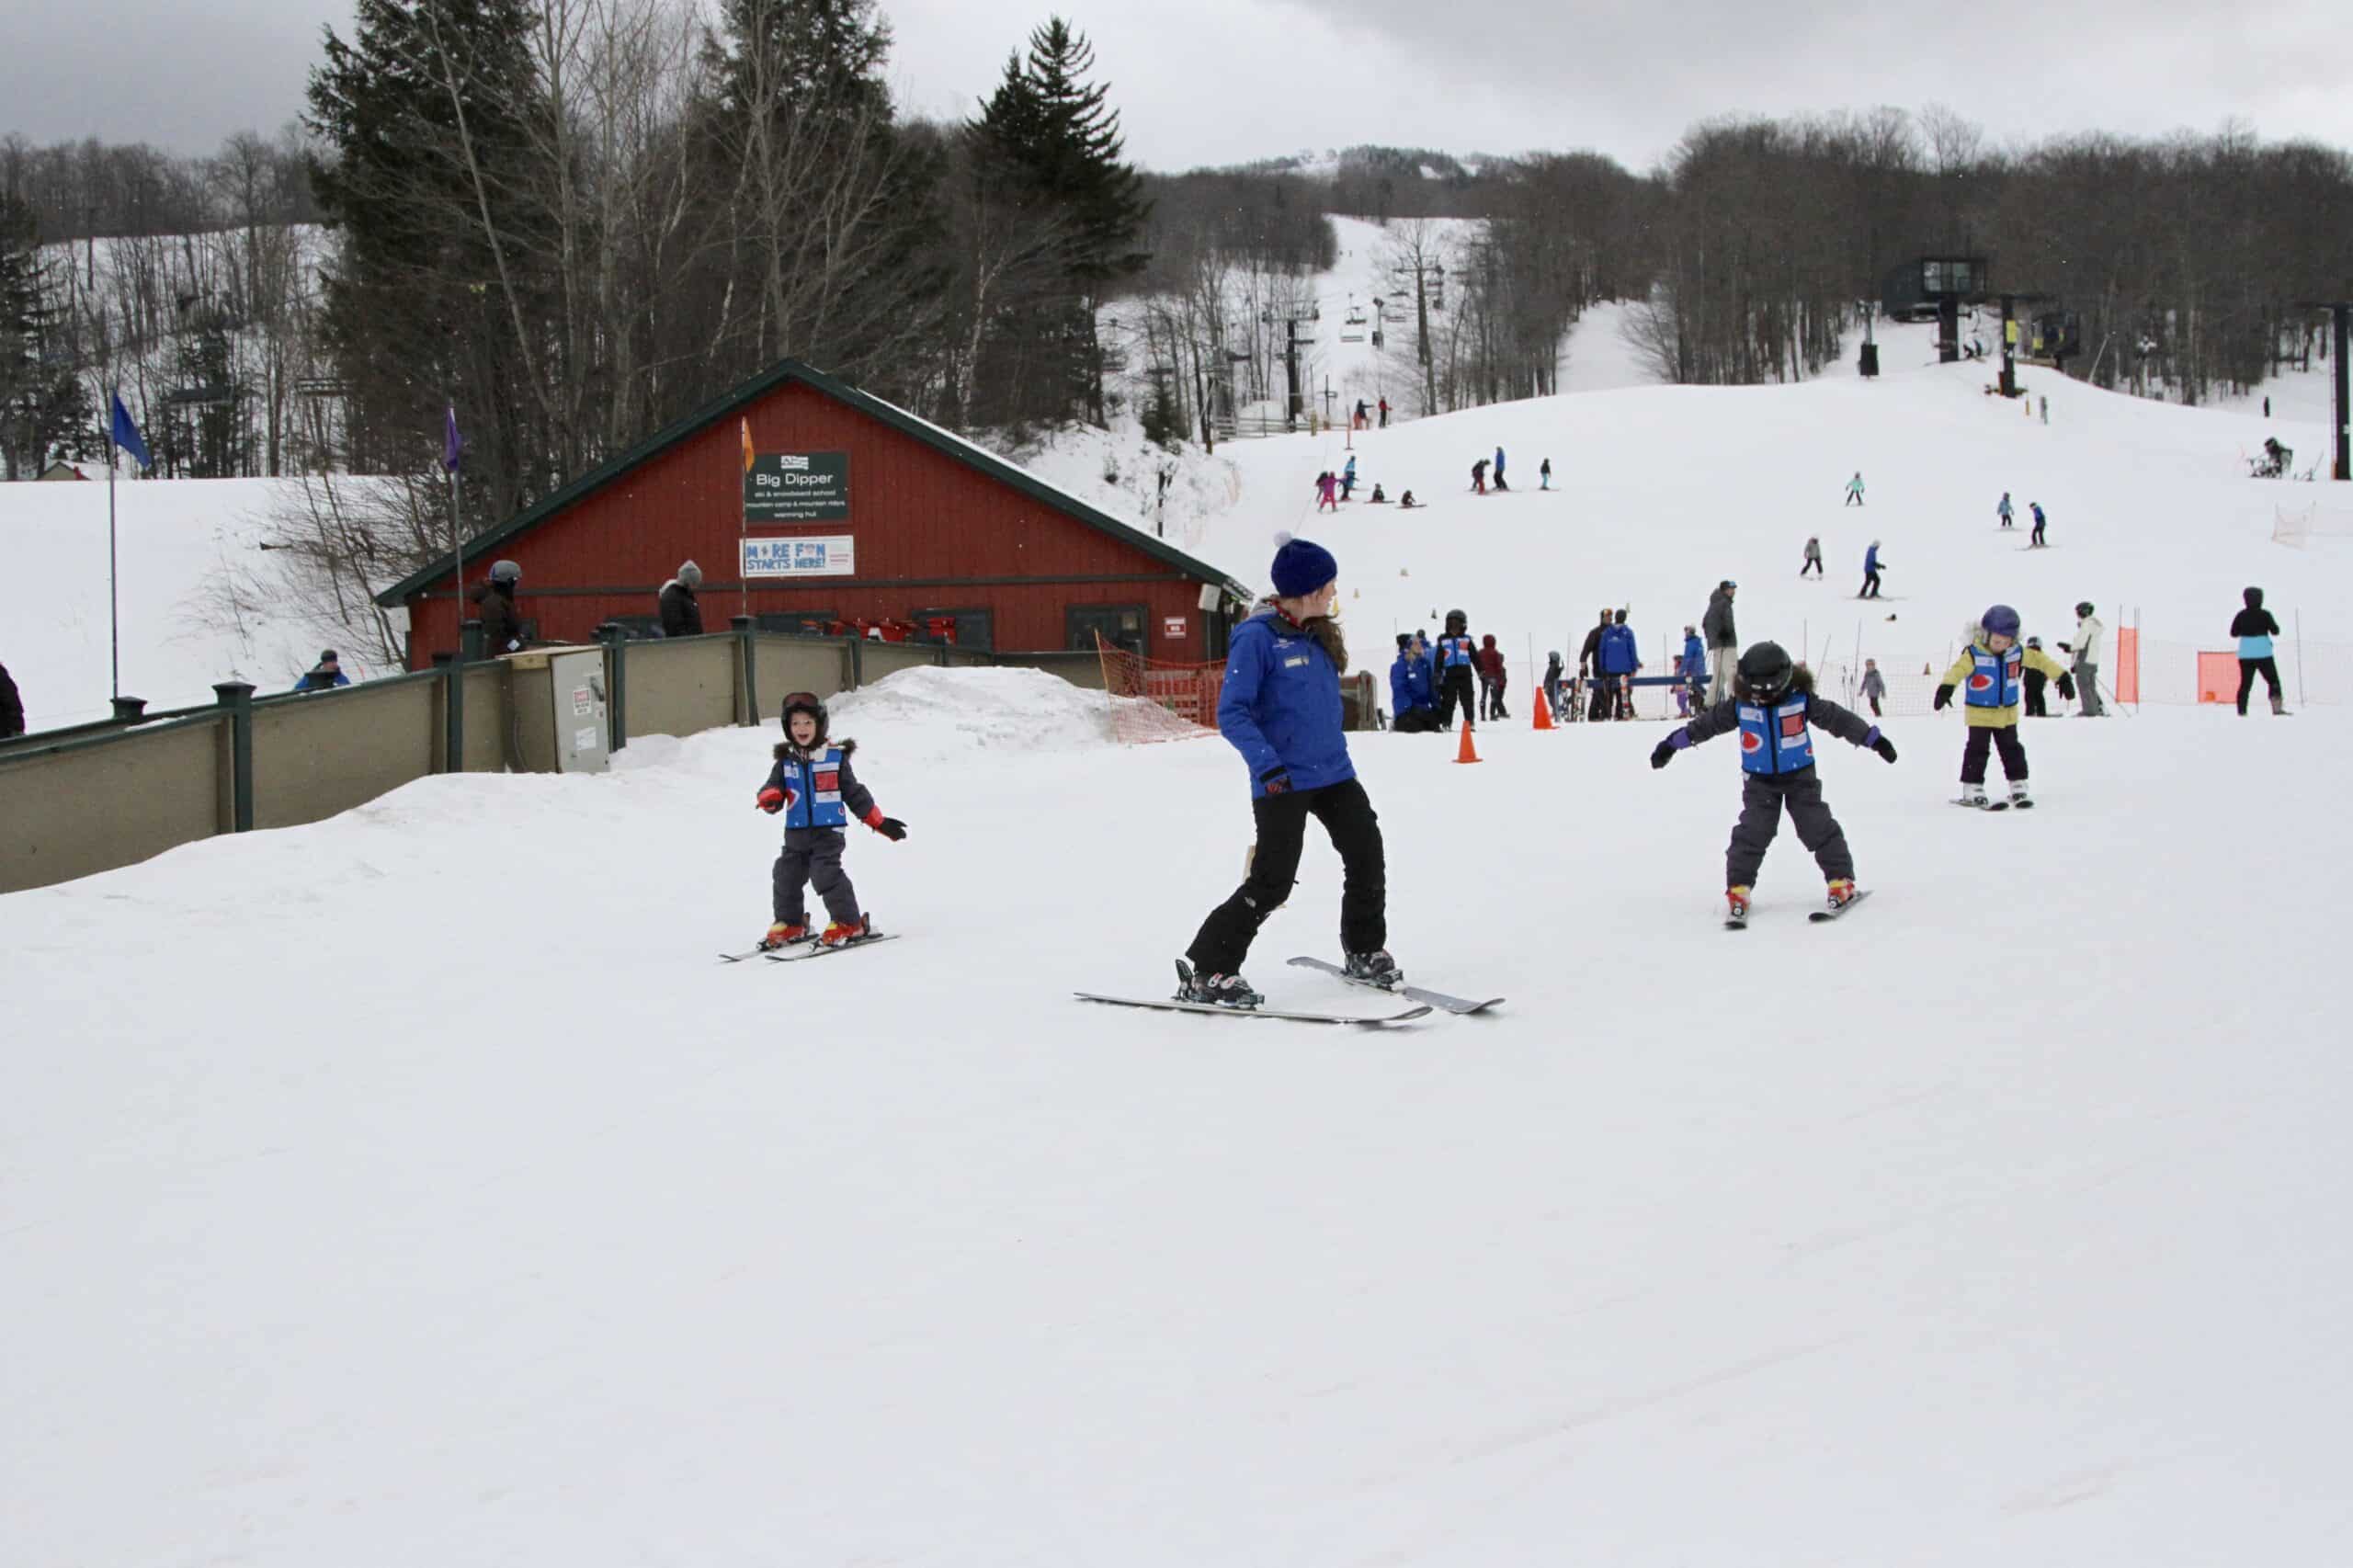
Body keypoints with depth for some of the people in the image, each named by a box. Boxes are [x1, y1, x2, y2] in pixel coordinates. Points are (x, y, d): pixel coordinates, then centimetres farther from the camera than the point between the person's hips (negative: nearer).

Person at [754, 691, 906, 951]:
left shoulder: (836, 757, 1)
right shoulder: (786, 761, 8)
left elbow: (854, 793, 8)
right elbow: (773, 787, 3)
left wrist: (880, 822, 9)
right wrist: (770, 798, -23)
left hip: (828, 831, -5)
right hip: (795, 833, 5)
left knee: (827, 874, -18)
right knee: (786, 877, 7)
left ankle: (848, 923, -8)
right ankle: (790, 924, 25)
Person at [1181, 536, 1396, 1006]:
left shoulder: (1319, 635, 11)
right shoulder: (1257, 637, -13)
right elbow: (1231, 714, -16)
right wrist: (1266, 765, -27)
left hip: (1334, 773, 7)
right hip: (1283, 782, -7)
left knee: (1367, 858, 4)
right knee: (1272, 882, -10)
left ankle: (1365, 953, 24)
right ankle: (1205, 973, -3)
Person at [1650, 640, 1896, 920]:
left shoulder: (1801, 699, -13)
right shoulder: (1741, 705, -9)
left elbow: (1836, 718, -7)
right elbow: (1708, 723, -1)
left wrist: (1874, 738, -5)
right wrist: (1672, 744, 2)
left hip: (1800, 776, -1)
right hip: (1760, 780, 1)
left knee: (1819, 828, -2)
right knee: (1752, 832, -7)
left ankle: (1841, 880, 9)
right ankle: (1738, 888, 0)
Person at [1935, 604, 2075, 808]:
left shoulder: (2017, 653, -4)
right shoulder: (1974, 654, -20)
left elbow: (2040, 660, 1)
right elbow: (1958, 669, -34)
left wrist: (2062, 677, -3)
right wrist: (1946, 688, -52)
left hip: (2007, 713, 5)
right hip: (1980, 713, -4)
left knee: (2012, 749, 11)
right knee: (1977, 749, -3)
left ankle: (2018, 788, 20)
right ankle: (1972, 790, 4)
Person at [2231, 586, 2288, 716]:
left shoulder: (2241, 616, 3)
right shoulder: (2264, 614, -8)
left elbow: (2234, 633, 9)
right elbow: (2275, 631, -6)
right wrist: (2273, 625, 15)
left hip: (2245, 654, 4)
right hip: (2263, 653, -4)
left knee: (2245, 682, 8)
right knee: (2273, 680, 4)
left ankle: (2242, 710, 3)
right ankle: (2277, 708, -5)